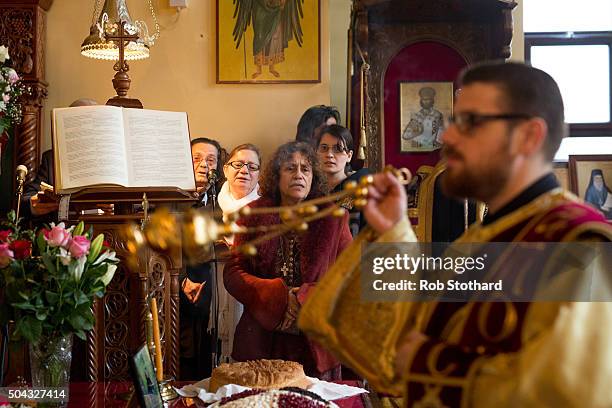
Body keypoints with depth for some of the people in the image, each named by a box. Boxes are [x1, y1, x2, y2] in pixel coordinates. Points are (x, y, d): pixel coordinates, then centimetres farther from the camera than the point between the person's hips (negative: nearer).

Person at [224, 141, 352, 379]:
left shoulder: (332, 218, 3)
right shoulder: (254, 215, 4)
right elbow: (232, 274, 1)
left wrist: (305, 299, -15)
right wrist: (280, 298, -14)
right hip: (261, 341, 0)